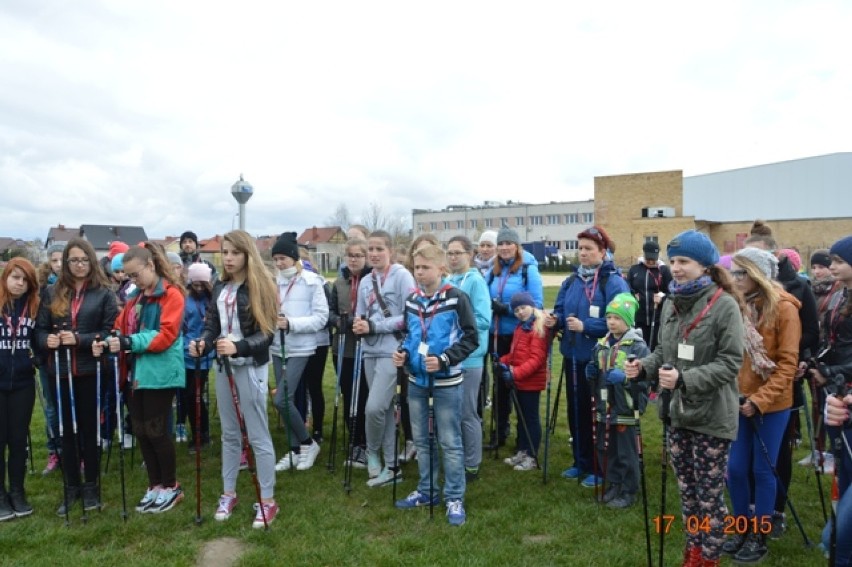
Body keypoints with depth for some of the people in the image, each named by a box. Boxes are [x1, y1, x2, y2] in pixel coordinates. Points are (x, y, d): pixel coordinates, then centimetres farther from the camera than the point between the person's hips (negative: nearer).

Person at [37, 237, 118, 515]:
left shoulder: (104, 293, -2)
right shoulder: (52, 292, 9)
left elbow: (110, 332, -8)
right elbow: (39, 329, 8)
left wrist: (79, 340, -20)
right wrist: (46, 340, -14)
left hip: (90, 371, -3)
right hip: (60, 371, 3)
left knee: (89, 429, 7)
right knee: (66, 430, 11)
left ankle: (91, 486, 21)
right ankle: (71, 486, 24)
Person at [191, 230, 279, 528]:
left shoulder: (260, 287, -11)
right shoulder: (220, 288, 10)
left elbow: (266, 334, -16)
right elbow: (212, 324, 8)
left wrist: (238, 347, -31)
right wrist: (203, 343, -13)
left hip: (251, 367, -6)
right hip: (223, 366, 7)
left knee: (258, 436, 0)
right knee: (229, 434, 16)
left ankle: (268, 501, 11)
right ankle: (228, 493, 29)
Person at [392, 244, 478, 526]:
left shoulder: (456, 298, -12)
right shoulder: (411, 300, 7)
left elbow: (470, 338, -11)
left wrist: (444, 359, -22)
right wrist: (403, 352, -2)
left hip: (446, 382, -6)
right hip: (416, 380, 6)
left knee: (450, 442, 3)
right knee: (421, 439, 16)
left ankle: (455, 498, 15)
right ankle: (426, 491, 31)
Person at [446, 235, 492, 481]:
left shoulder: (475, 281, -10)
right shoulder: (447, 282, 10)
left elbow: (483, 320, -18)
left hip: (468, 357, -7)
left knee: (467, 414, 3)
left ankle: (471, 466, 17)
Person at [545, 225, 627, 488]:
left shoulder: (614, 282, -12)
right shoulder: (571, 281, 9)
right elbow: (560, 311, 13)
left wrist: (585, 326, -25)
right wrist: (555, 320, -10)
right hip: (573, 356, 7)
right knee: (575, 410, 15)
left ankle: (599, 468, 20)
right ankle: (581, 462, 32)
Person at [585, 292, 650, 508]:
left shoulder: (638, 345, -12)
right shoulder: (601, 344, 8)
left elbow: (645, 377, -18)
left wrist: (625, 378, -30)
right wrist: (592, 373, 0)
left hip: (625, 409, -6)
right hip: (604, 408, 7)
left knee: (626, 453, 6)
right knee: (605, 450, 16)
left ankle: (629, 492, 21)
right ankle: (614, 486, 33)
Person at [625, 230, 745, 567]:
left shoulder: (725, 305, -14)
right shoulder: (670, 303, 5)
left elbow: (730, 363, -17)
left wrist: (685, 379, -27)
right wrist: (644, 367, -5)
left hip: (711, 416, -6)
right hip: (676, 412, 6)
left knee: (709, 495, 8)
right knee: (687, 490, 19)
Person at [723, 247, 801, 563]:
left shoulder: (784, 308, -11)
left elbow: (787, 364, -12)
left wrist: (760, 399, -16)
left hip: (771, 404, -4)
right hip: (738, 402, 4)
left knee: (762, 471, 7)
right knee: (735, 469, 8)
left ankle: (759, 537, 22)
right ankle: (741, 529, 28)